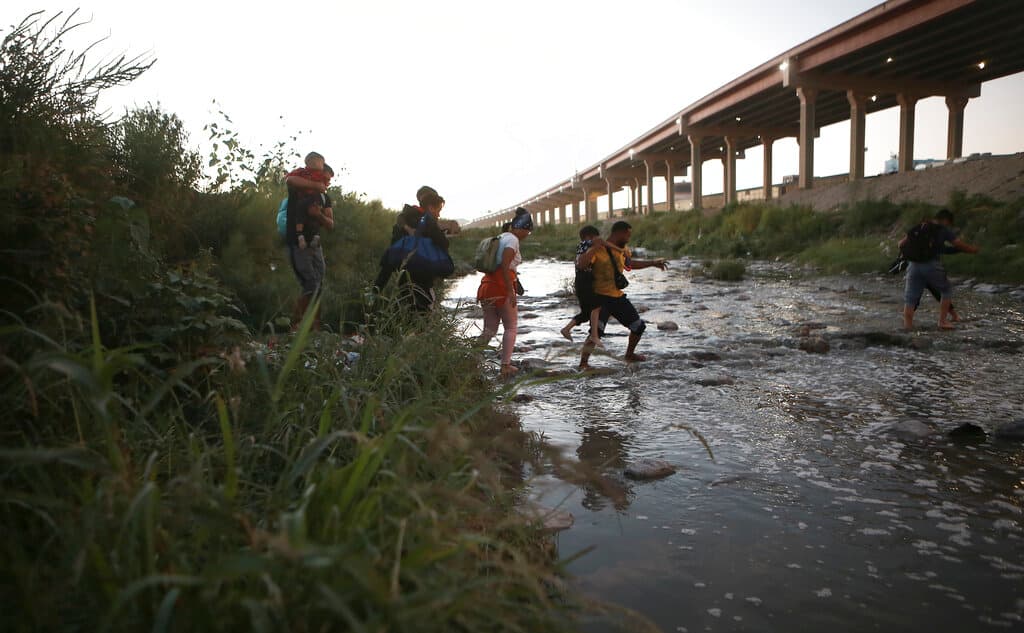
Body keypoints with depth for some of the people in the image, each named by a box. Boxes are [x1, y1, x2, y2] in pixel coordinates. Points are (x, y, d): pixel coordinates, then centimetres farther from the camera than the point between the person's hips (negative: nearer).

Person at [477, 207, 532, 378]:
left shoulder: (500, 238, 19)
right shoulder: (512, 239, -8)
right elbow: (505, 266, -20)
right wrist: (511, 291, -21)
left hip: (487, 286, 8)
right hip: (501, 288, -8)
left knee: (490, 329, 11)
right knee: (511, 327, 7)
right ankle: (505, 365, 7)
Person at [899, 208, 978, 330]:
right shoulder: (944, 229, 10)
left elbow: (901, 244, 17)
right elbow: (960, 245, 9)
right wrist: (973, 249, 28)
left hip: (914, 265, 3)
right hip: (932, 265, -3)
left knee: (910, 297, 5)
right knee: (946, 290, 18)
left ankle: (907, 323, -10)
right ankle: (942, 321, 13)